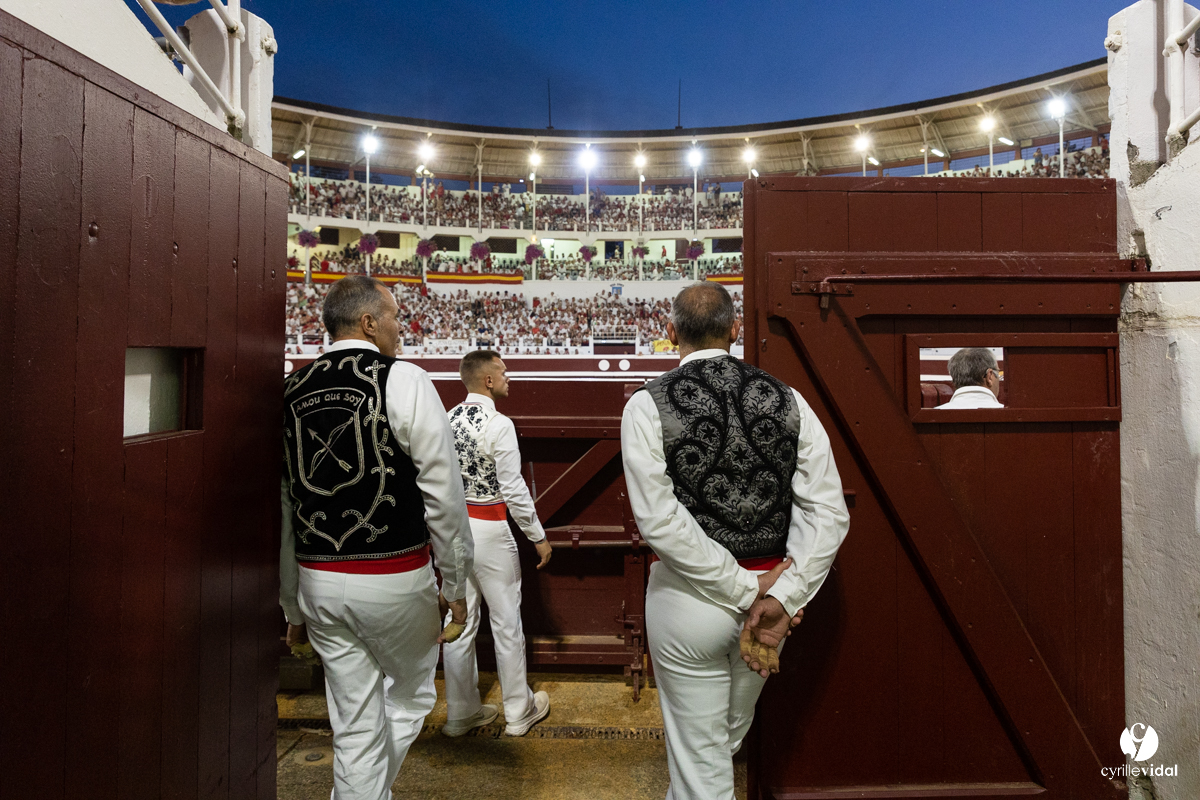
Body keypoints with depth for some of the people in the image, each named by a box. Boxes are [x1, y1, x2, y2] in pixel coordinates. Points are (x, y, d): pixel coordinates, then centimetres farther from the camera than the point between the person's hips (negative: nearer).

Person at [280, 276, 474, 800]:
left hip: (317, 580, 5)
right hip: (395, 578, -5)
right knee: (409, 699, 21)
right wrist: (456, 585, -3)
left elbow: (280, 506, 9)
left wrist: (293, 606, 18)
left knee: (354, 727, 17)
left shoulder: (292, 391, 5)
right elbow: (443, 494, -14)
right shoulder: (403, 381, -11)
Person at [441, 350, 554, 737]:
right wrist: (539, 537, -6)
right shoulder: (498, 425, -17)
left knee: (459, 621, 14)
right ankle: (519, 711, 24)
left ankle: (461, 712, 28)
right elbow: (513, 490, -17)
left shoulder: (448, 420, 3)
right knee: (506, 622, 8)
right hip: (489, 529, -6)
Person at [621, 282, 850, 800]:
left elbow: (659, 519, -20)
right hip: (770, 589, 5)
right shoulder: (786, 398, -3)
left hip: (689, 596, -4)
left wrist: (748, 589, -15)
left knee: (700, 759, 14)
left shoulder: (648, 404, -12)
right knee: (730, 735, 29)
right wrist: (779, 596, -11)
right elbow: (828, 510, -8)